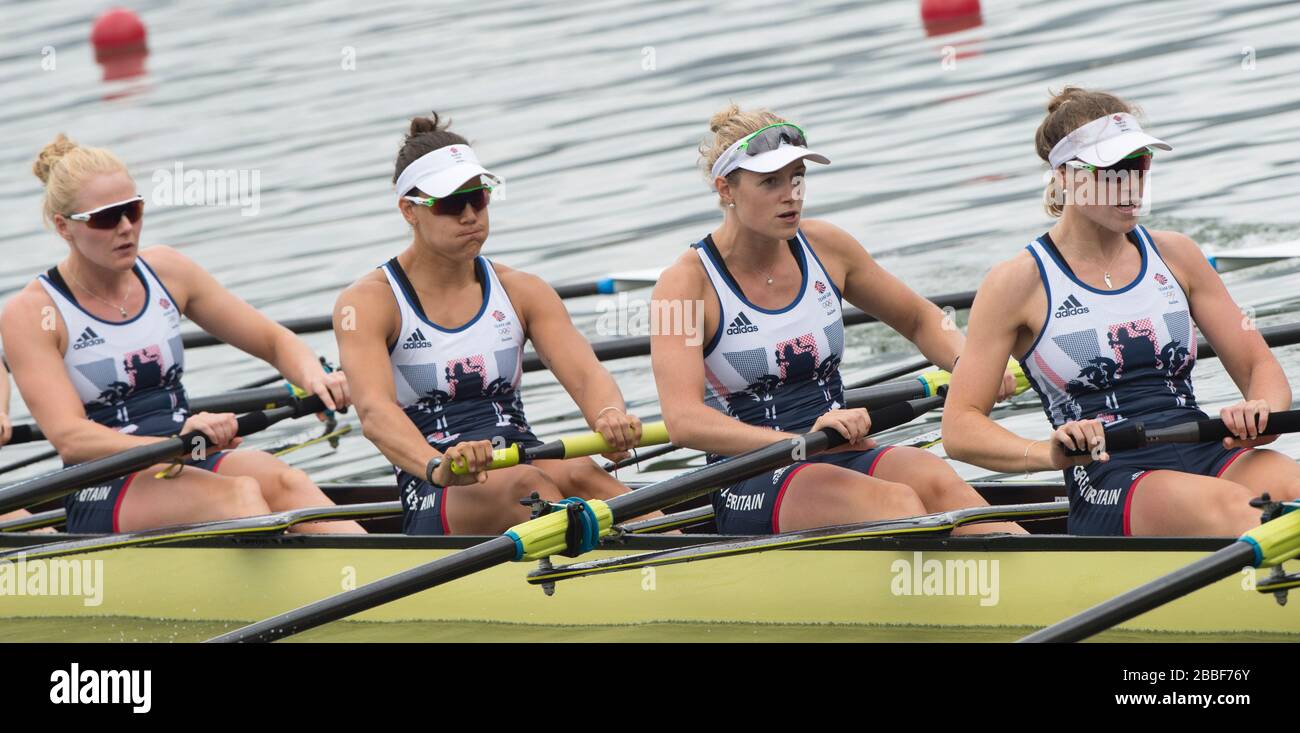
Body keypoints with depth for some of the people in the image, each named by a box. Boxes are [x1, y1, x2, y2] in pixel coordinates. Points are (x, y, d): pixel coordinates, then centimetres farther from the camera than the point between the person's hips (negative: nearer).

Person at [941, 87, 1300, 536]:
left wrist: (1259, 413, -8)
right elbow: (959, 427, -2)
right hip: (1110, 490, -4)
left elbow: (1259, 368, 17)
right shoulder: (1021, 283, 3)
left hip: (1211, 457, 4)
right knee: (1225, 506, -36)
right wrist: (1048, 453, -21)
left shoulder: (1174, 256, 17)